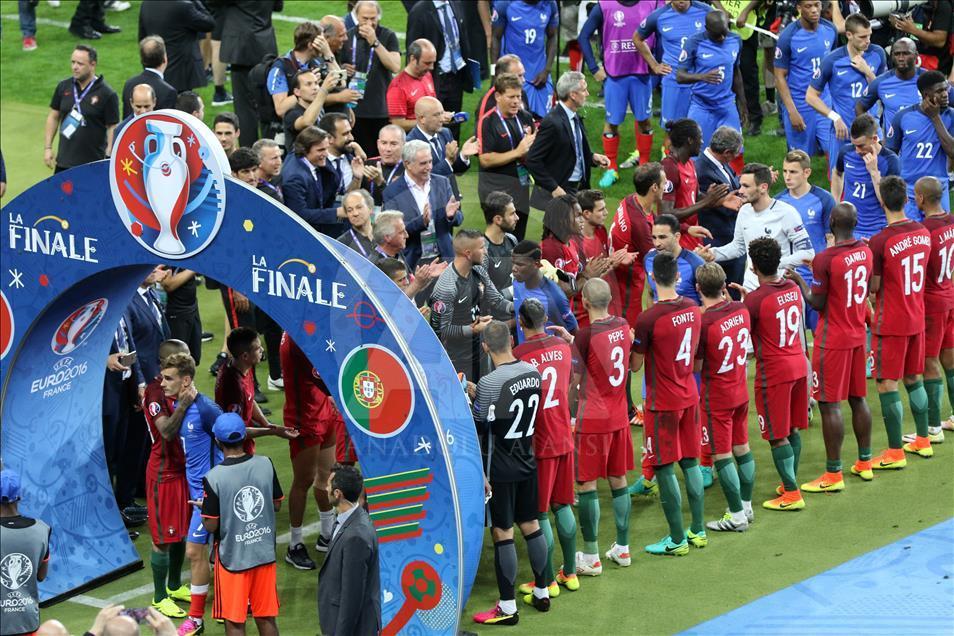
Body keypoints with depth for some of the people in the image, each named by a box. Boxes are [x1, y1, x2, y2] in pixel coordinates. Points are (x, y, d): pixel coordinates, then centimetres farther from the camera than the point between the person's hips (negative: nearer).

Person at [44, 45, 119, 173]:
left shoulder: (107, 94, -7)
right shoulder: (63, 87, 7)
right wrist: (47, 148, 8)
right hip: (64, 163, 4)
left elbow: (112, 128, -5)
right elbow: (53, 117, 13)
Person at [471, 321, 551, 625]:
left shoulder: (489, 383, -21)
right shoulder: (533, 371, 0)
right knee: (531, 524, 18)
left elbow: (478, 431, -17)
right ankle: (541, 593, 29)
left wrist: (480, 473, -8)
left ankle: (507, 607, 4)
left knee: (502, 533, 0)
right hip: (527, 462, 7)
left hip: (500, 469, -7)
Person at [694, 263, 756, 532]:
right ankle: (746, 506, 27)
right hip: (741, 391, 7)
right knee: (742, 448, 17)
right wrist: (727, 300, 16)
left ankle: (737, 515, 4)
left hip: (716, 398, -7)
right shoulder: (740, 309, -5)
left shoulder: (703, 323, -24)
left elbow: (696, 366, -13)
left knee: (722, 454, 1)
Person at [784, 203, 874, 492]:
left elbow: (817, 303, -15)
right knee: (858, 398, 17)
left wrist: (800, 281, 1)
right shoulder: (865, 252, 1)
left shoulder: (825, 259, -22)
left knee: (829, 404, -2)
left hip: (833, 340, -7)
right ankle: (864, 462, 26)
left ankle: (833, 474, 0)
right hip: (858, 333, 7)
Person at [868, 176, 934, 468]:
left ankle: (895, 453, 3)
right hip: (916, 319, 7)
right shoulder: (923, 233, 0)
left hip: (890, 323, -7)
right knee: (913, 379, 19)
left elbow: (873, 287, -13)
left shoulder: (880, 241, -21)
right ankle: (923, 441, 28)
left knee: (887, 384, 0)